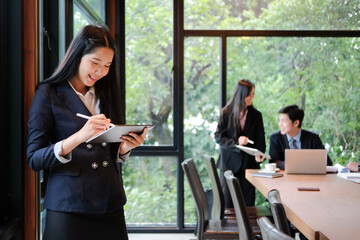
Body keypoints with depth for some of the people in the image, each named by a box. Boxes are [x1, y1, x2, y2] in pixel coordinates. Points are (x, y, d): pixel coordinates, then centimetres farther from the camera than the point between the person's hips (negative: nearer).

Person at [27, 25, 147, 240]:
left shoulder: (106, 95, 14)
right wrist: (79, 137, -25)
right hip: (69, 210, -5)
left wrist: (125, 147, -6)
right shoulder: (48, 94, -3)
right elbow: (34, 159, -11)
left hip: (111, 206, 5)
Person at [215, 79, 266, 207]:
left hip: (249, 163, 2)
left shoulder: (256, 115, 8)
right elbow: (218, 137, -2)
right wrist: (235, 142, -16)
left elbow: (260, 140, 6)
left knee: (247, 203, 2)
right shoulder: (226, 113, 2)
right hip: (229, 163, -2)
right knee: (227, 201, 0)